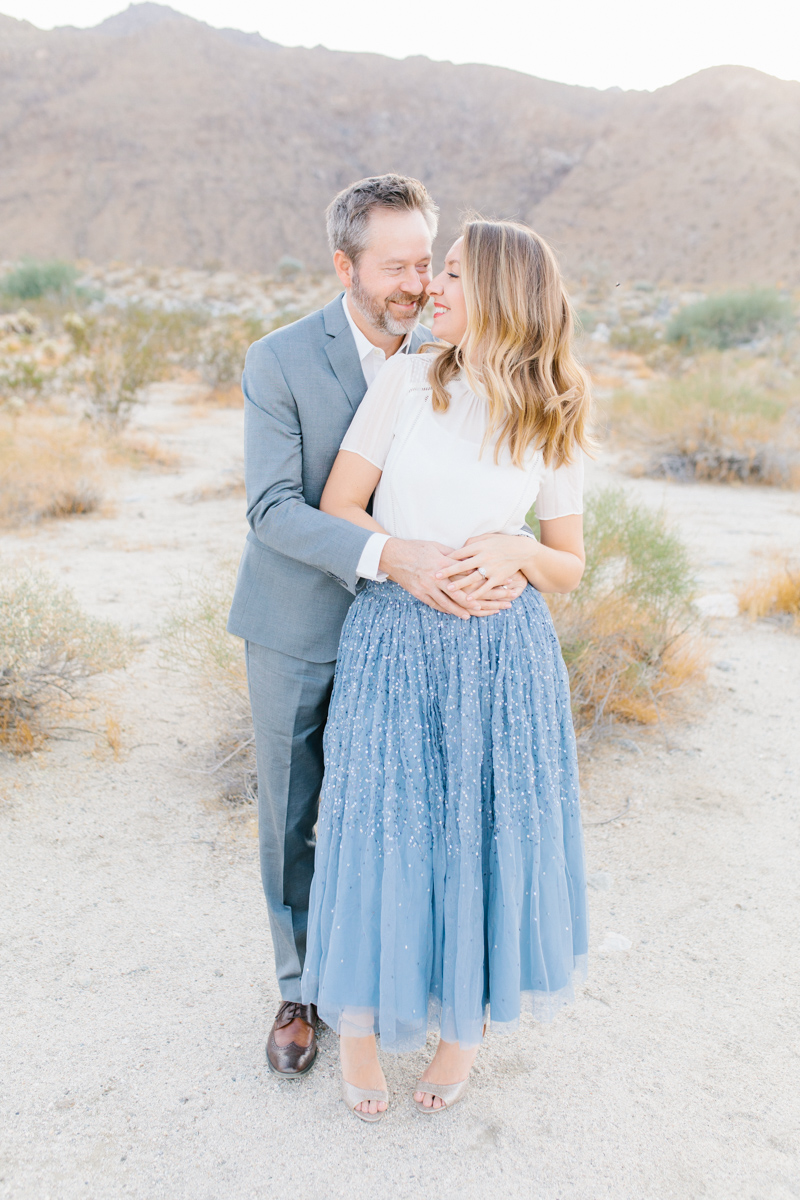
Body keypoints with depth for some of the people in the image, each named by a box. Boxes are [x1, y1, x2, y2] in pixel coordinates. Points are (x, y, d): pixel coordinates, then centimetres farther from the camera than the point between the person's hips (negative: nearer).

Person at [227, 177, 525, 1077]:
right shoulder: (278, 363, -16)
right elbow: (273, 510, -22)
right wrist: (388, 557, -37)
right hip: (293, 629, -2)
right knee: (288, 818, 11)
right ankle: (300, 987, 33)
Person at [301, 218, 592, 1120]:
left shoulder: (552, 425, 1)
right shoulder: (406, 381, -2)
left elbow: (569, 570, 5)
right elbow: (337, 509, -2)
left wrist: (515, 551, -17)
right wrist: (423, 565, -16)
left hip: (501, 655, 1)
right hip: (393, 644, 0)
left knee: (486, 838, 10)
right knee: (381, 833, 8)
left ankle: (467, 1019, 38)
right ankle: (359, 1013, 35)